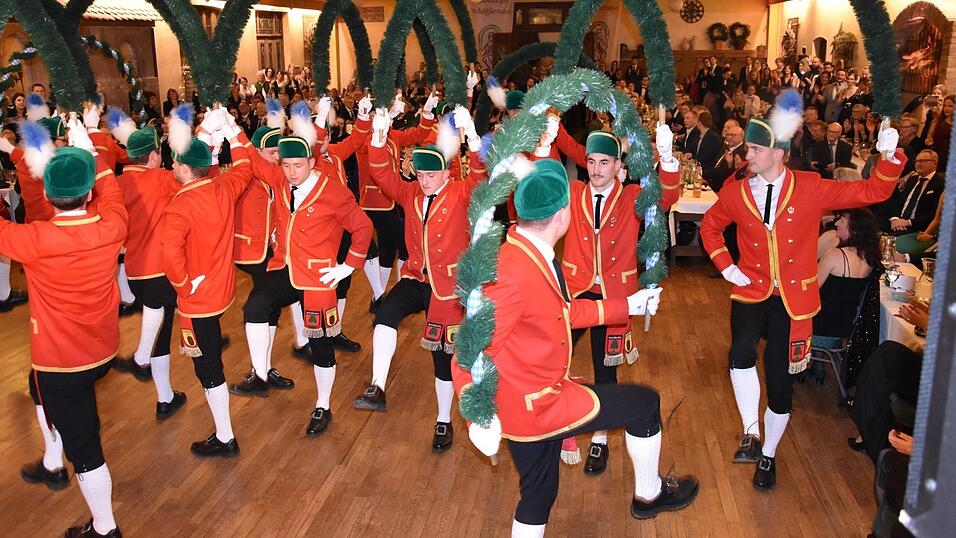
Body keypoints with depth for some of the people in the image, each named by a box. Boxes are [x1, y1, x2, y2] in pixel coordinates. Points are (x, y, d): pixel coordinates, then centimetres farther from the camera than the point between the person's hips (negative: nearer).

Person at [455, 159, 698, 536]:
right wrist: (480, 417, -32)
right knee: (645, 403, 7)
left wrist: (627, 305, 18)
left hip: (535, 399, 9)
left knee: (538, 495, 24)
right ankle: (649, 494, 32)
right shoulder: (514, 275, -30)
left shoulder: (531, 254, 2)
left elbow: (563, 311, 14)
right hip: (534, 404, -9)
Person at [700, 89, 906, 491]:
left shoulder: (811, 188, -6)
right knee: (742, 352, -30)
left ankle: (768, 455, 27)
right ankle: (750, 433, -10)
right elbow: (710, 226, 16)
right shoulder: (735, 191, -2)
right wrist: (725, 265, 4)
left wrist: (889, 156, -18)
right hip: (751, 292, 1)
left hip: (792, 299, 0)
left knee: (781, 382, 4)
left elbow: (872, 192, -1)